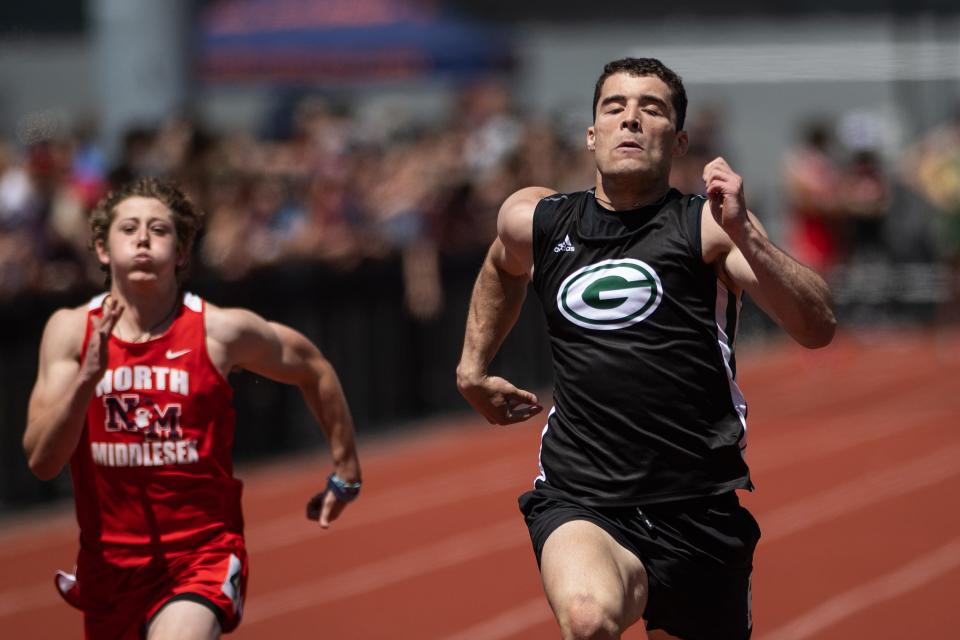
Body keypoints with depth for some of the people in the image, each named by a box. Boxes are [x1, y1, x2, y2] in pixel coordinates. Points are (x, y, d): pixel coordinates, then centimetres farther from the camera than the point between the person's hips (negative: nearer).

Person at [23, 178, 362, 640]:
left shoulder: (222, 331, -8)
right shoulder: (70, 330, -5)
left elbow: (314, 371, 11)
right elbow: (40, 460, -13)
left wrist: (345, 472, 18)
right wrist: (89, 375, -27)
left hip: (202, 556, -3)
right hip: (108, 562, 3)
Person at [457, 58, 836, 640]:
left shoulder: (708, 226, -2)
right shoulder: (533, 220, 8)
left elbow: (818, 329, -14)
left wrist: (745, 236, -25)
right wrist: (473, 368, 29)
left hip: (698, 509, 0)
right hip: (579, 501, 0)